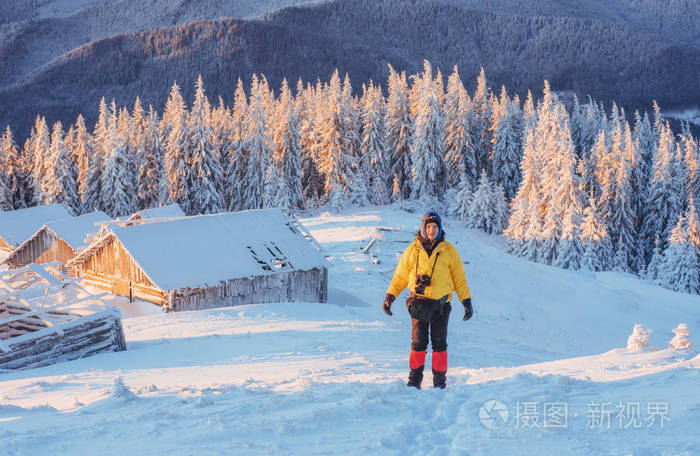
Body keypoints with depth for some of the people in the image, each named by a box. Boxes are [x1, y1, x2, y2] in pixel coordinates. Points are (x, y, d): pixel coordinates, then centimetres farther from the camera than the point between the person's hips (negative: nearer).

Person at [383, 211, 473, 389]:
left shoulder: (448, 250, 8)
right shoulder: (413, 250, 9)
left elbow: (459, 277, 10)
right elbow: (400, 276, 14)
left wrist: (466, 300, 3)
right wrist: (390, 296, 6)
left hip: (441, 303, 0)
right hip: (419, 302, 0)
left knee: (439, 343, 3)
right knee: (418, 342, -3)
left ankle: (440, 381, 12)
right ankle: (415, 379, 6)